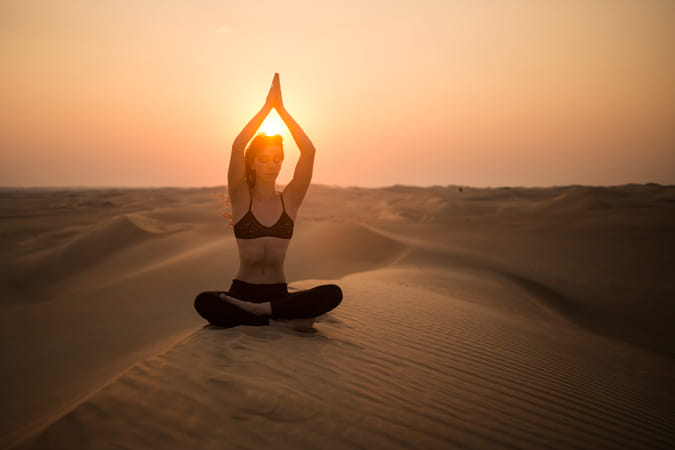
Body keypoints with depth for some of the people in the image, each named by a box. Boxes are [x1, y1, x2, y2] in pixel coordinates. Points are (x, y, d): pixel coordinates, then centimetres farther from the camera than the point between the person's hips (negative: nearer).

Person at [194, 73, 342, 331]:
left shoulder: (290, 199, 3)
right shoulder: (240, 198, -1)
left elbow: (309, 151, -10)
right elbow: (237, 147, -17)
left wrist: (281, 108, -9)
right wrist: (267, 105, -13)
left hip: (279, 295, 1)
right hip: (241, 293, -1)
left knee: (333, 294, -28)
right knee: (204, 302, -35)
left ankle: (259, 310, -22)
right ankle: (283, 321, -24)